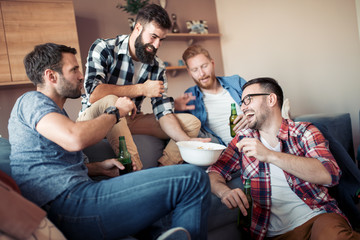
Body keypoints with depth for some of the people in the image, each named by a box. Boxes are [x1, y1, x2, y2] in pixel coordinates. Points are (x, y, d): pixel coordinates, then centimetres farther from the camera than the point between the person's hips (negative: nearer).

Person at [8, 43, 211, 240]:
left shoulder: (56, 111, 27)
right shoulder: (31, 101, -4)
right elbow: (76, 139, -26)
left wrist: (99, 168, 14)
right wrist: (116, 112, -8)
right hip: (68, 204, -11)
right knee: (193, 179, -16)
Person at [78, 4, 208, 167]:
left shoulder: (157, 67, 1)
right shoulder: (103, 49, -12)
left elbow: (164, 113, -5)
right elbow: (93, 94, -28)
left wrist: (187, 141, -23)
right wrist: (142, 89, -21)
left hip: (130, 121, 5)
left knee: (192, 122, -4)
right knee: (111, 101, -39)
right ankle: (136, 170, -35)